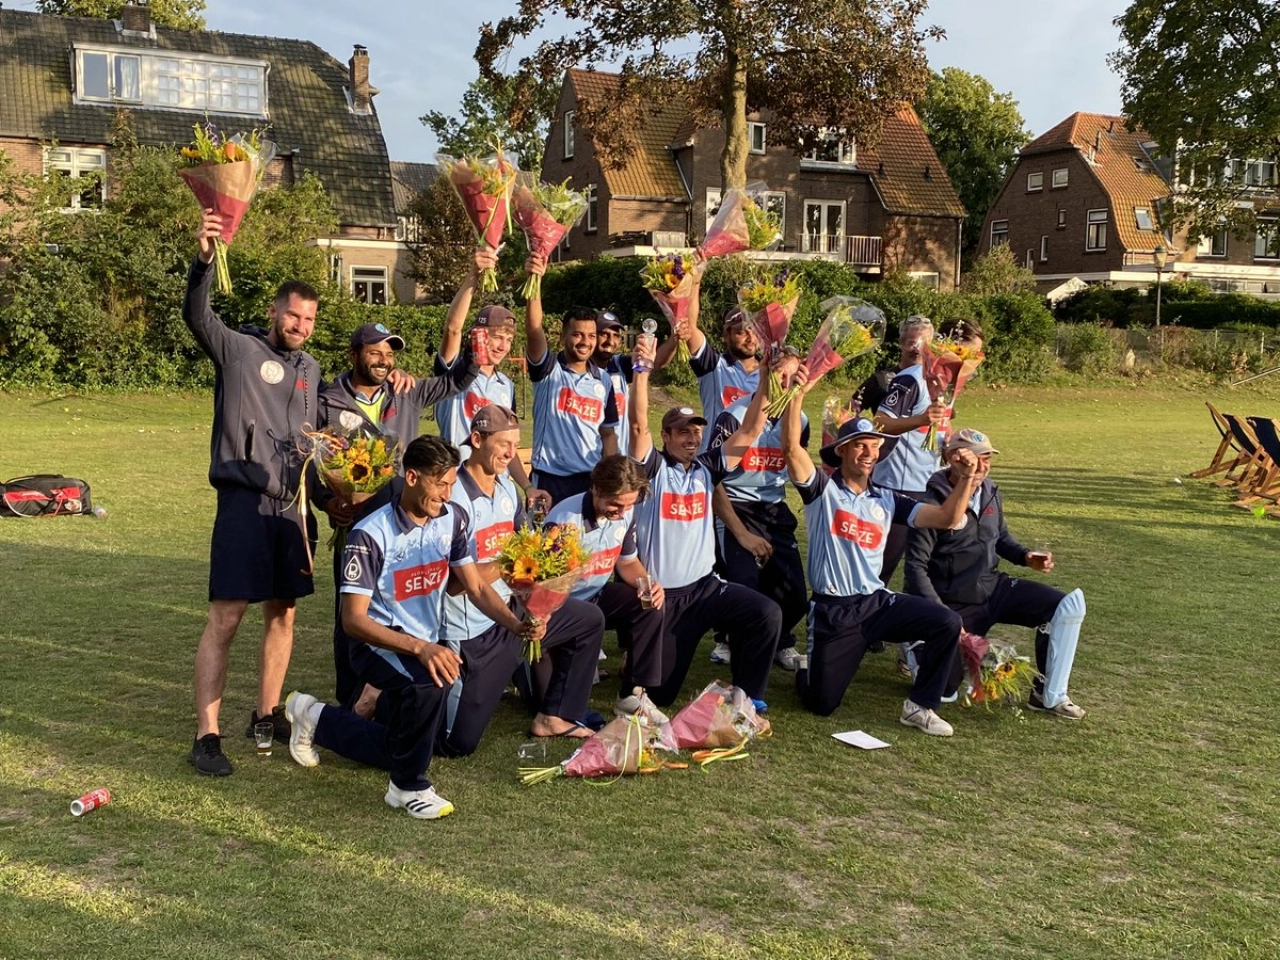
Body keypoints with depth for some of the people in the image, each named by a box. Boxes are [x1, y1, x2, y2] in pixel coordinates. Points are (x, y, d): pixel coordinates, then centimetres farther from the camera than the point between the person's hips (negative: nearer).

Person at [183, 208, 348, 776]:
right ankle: (206, 735, -4)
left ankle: (268, 714, 23)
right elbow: (195, 314, -21)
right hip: (244, 501, -6)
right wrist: (204, 258, -38)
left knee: (282, 612, 10)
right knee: (226, 616, -7)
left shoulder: (309, 367, 14)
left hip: (291, 504, 6)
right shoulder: (237, 350, -3)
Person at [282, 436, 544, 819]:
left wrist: (516, 624, -23)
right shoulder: (370, 535, -25)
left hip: (427, 645, 7)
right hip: (378, 645, -6)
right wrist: (420, 647, -40)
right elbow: (353, 619, -27)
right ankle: (409, 786, -15)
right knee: (430, 683, -38)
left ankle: (317, 720, 40)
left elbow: (476, 587, -4)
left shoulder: (451, 519, -9)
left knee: (398, 752, 18)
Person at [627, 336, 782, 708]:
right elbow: (639, 425, -23)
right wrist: (642, 369, -32)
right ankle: (637, 663, 41)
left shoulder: (706, 468, 4)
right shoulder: (653, 468, -7)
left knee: (766, 613, -21)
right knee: (656, 692, 4)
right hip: (660, 592, -4)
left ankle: (746, 696, -2)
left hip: (705, 586, 4)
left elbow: (749, 432, 0)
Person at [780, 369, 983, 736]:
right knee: (822, 704, -3)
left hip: (878, 602, 4)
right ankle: (808, 671, 35)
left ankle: (919, 707, -2)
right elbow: (792, 447, -21)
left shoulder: (886, 499, 8)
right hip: (834, 610, -4)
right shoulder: (822, 490, -4)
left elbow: (947, 518, 3)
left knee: (948, 623, -19)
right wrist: (798, 394, -30)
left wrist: (967, 479, -13)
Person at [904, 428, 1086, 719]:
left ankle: (1049, 695, -1)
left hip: (995, 588, 6)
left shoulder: (990, 492, 3)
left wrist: (1025, 556, 0)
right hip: (955, 604, -6)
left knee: (1070, 605, -10)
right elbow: (916, 567, -19)